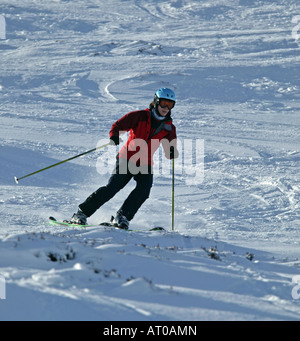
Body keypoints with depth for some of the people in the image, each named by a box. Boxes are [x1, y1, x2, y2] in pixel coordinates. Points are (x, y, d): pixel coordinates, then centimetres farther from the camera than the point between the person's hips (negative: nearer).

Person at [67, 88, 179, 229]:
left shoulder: (169, 128, 7)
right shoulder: (140, 116, -3)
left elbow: (169, 153, 9)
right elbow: (118, 126, -5)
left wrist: (172, 153, -15)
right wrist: (114, 137, -27)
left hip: (145, 164, 3)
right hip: (127, 159, -3)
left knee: (144, 190, -24)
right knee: (112, 187, -16)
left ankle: (122, 217, -17)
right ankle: (81, 213, -9)